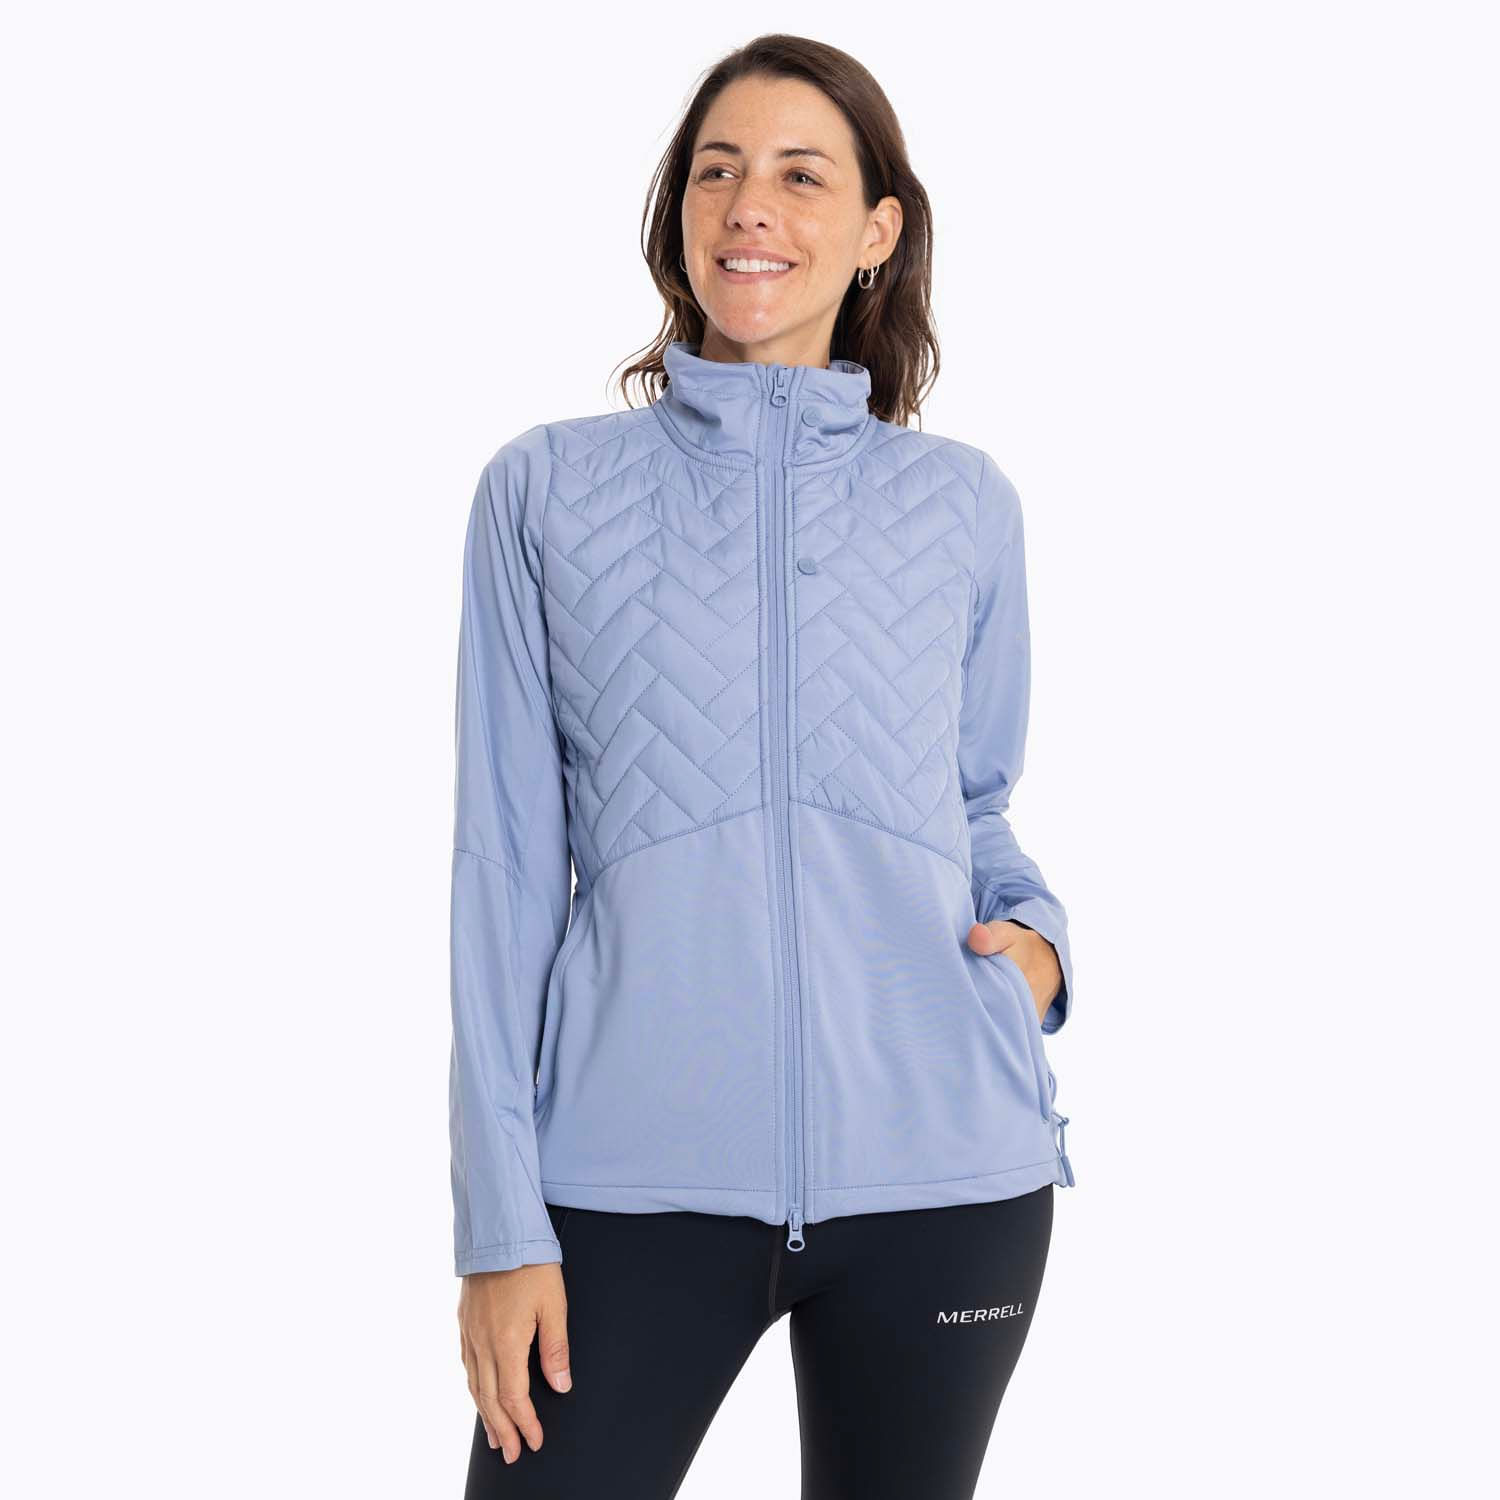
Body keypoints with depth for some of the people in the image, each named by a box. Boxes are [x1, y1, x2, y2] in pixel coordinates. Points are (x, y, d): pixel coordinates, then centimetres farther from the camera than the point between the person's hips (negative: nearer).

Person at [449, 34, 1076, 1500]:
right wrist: (502, 1221, -4)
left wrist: (1032, 931, -4)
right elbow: (508, 858, 1)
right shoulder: (549, 489, 4)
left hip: (942, 1171, 2)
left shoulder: (961, 500, 8)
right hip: (637, 1172, -1)